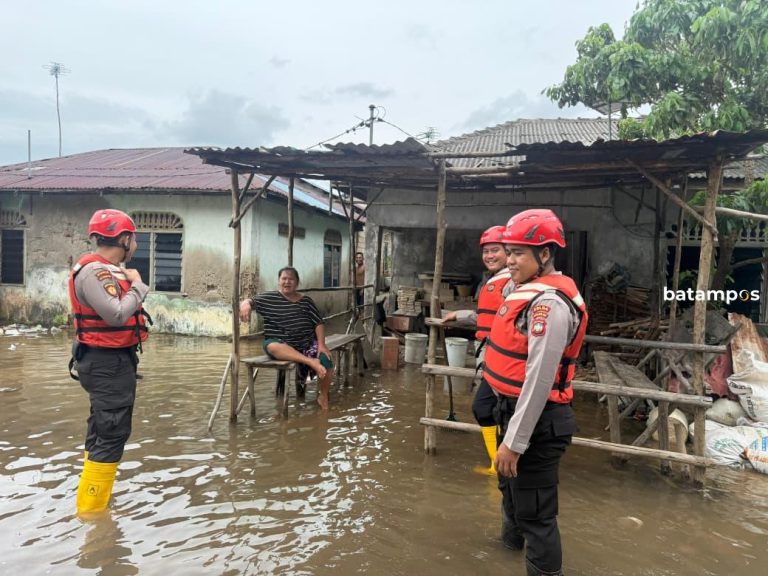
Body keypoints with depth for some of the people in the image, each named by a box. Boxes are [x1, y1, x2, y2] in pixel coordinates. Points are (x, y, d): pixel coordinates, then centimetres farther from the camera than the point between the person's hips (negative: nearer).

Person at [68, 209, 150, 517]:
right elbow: (116, 315, -28)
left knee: (102, 430, 18)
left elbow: (115, 310, 10)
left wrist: (128, 282, 1)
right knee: (112, 432, -6)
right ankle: (92, 509, 4)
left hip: (112, 359, 11)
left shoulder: (107, 270, 13)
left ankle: (94, 502, 31)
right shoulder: (94, 271, -19)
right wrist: (137, 285, -17)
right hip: (107, 362, -11)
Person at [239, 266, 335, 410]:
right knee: (272, 346, -37)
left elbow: (318, 323, 4)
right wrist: (246, 304, -30)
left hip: (307, 344, 2)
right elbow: (251, 301, -4)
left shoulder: (306, 300, 8)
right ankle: (311, 362, -44)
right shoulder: (270, 298, 5)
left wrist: (321, 345, -10)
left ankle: (323, 396, 4)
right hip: (281, 345, -1)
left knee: (326, 362, -23)